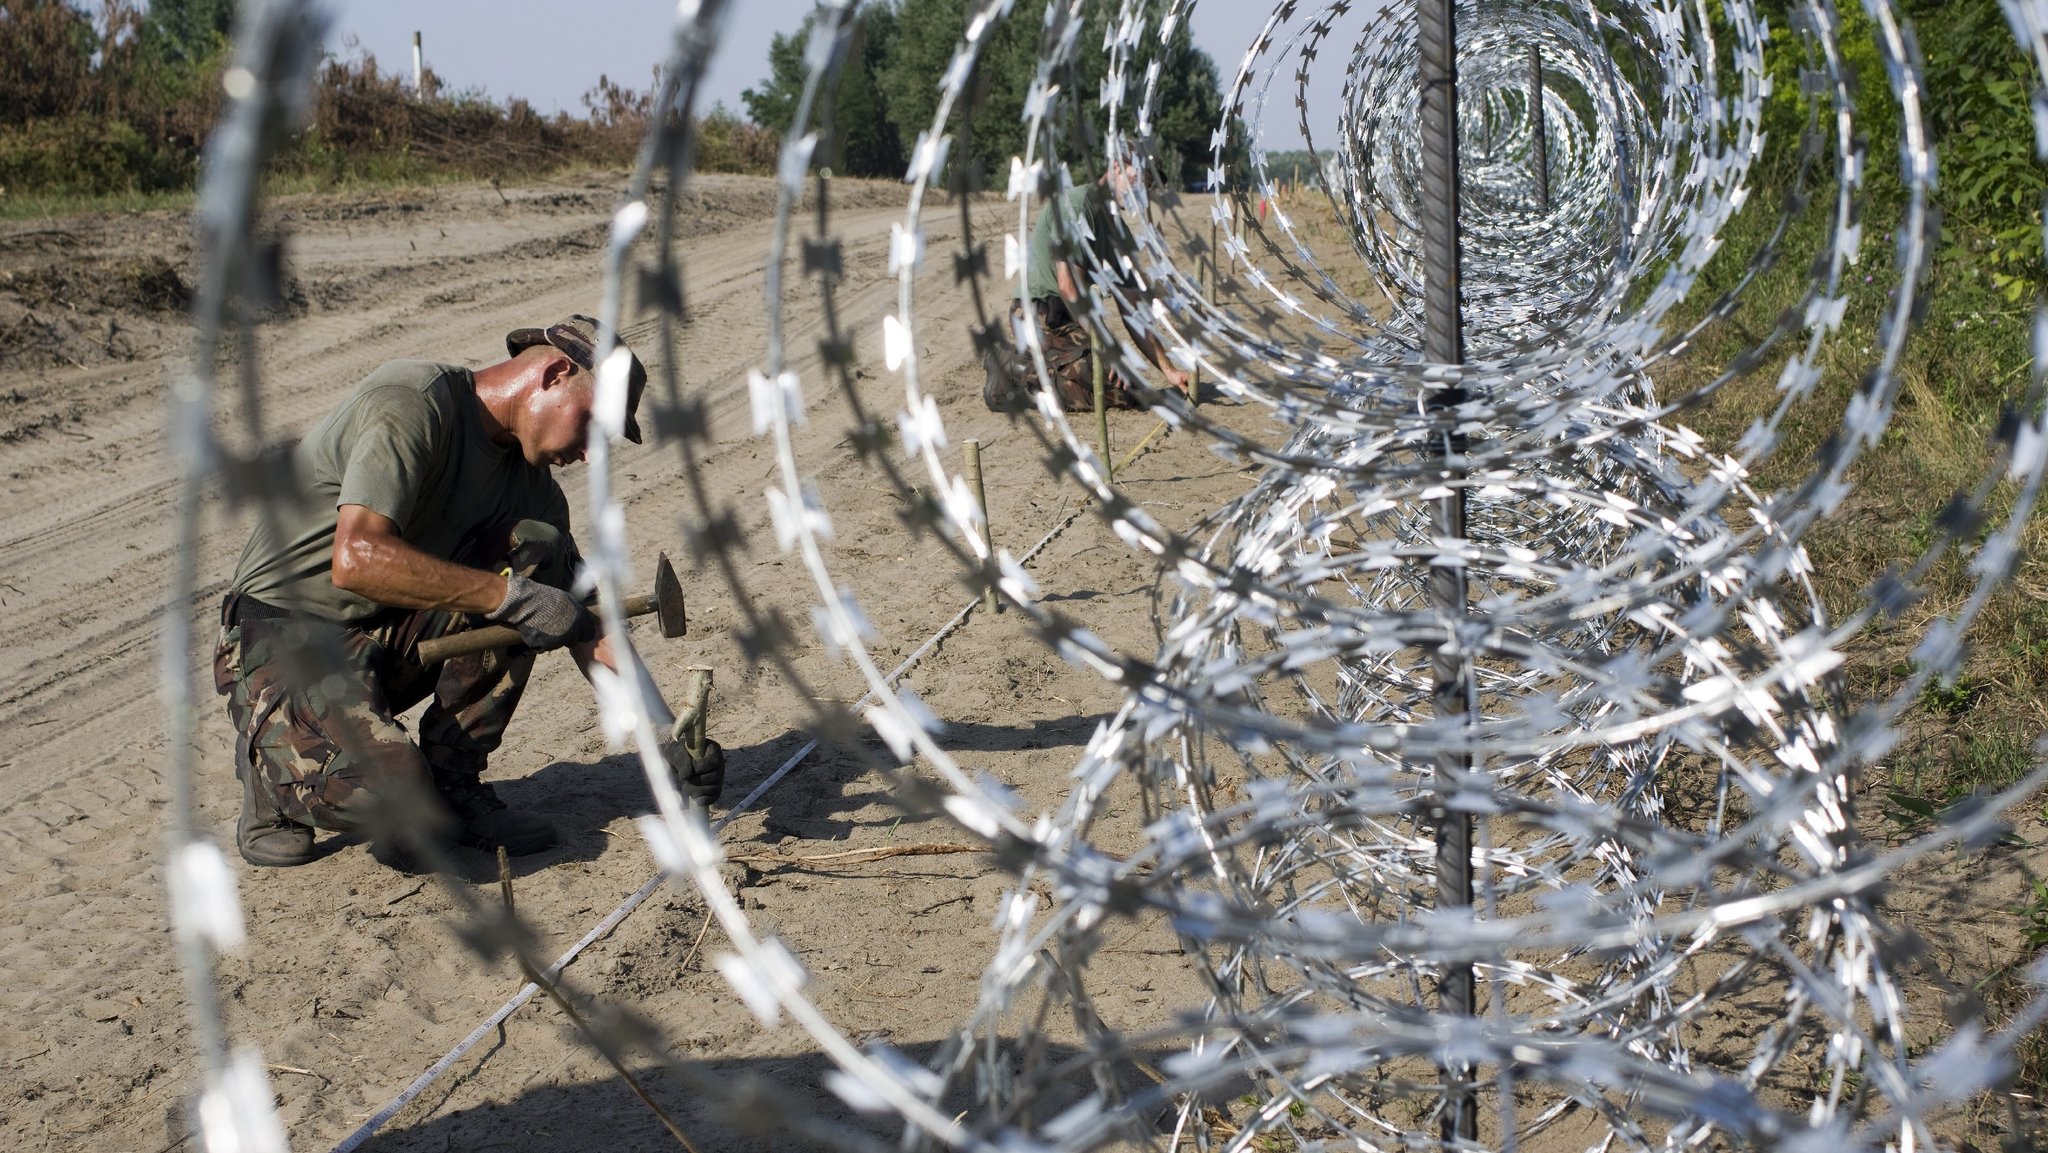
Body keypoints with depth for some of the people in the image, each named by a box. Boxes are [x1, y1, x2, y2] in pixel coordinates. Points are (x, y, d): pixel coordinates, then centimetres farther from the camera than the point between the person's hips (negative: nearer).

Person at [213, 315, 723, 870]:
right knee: (392, 801, -31)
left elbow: (586, 623, 5)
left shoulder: (529, 480, 4)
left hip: (395, 637, 7)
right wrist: (510, 595, -32)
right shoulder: (410, 402, -19)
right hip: (283, 643, -7)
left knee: (536, 549, -14)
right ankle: (272, 752, 4)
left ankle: (452, 782, -6)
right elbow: (356, 560, -33)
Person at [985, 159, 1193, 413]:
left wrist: (1169, 370, 8)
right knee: (1119, 390, -23)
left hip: (1068, 322, 10)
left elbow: (1131, 311, 16)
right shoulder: (1074, 202, -9)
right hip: (1042, 317, -10)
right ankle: (1016, 367, -11)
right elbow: (1068, 284, -18)